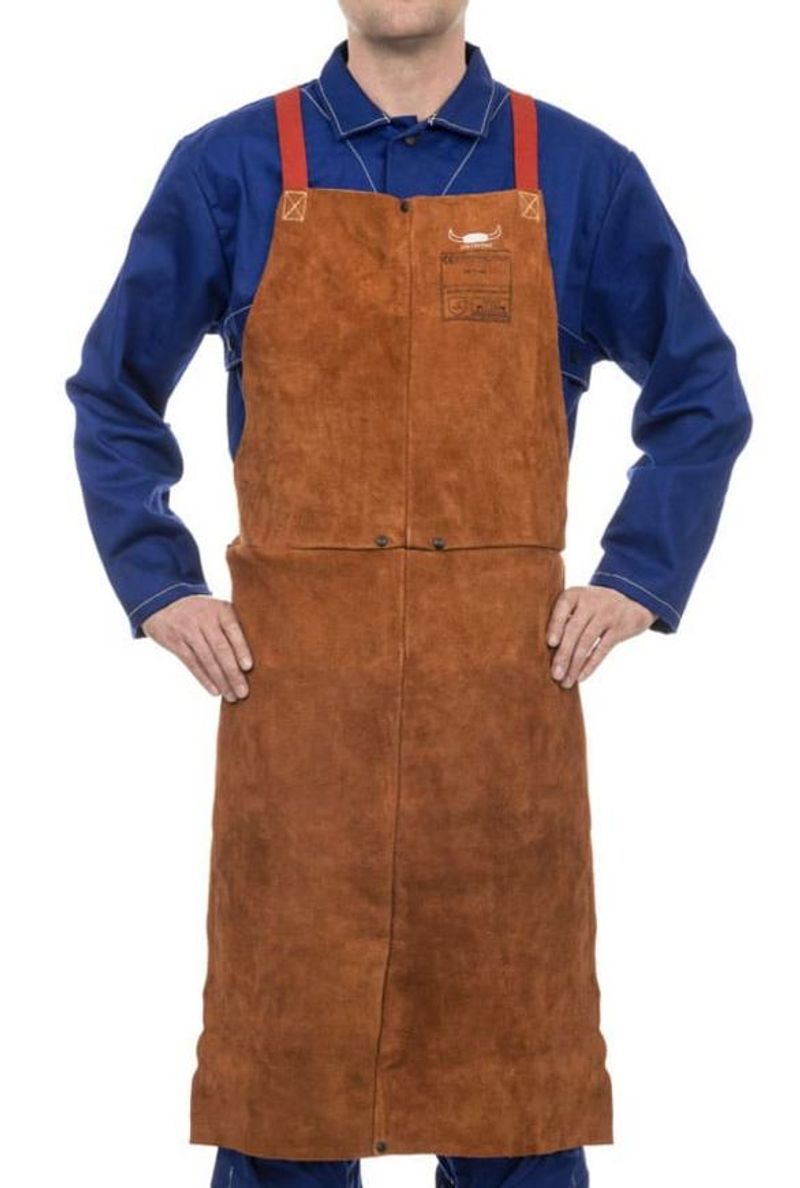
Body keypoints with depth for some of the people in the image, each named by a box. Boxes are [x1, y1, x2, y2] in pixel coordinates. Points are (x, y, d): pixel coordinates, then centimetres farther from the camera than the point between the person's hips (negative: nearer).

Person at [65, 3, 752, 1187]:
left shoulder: (583, 175, 5)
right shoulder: (229, 168, 4)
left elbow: (701, 397, 13)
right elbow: (113, 396, 11)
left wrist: (636, 581, 3)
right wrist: (161, 590, 2)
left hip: (505, 681, 1)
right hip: (293, 681, 0)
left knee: (513, 1052, 7)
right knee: (283, 1055, 5)